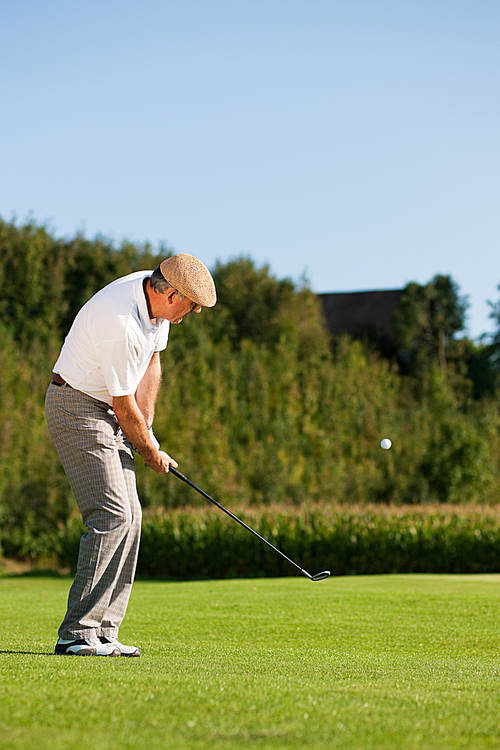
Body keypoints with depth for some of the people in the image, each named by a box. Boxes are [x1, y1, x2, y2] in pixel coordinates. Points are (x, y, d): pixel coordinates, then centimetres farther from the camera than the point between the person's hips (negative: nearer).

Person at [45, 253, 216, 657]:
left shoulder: (156, 292, -1)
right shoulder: (121, 324, -30)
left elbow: (151, 361, 12)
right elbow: (123, 404, -20)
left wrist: (146, 427, 4)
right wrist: (151, 452, -5)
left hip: (108, 412, 10)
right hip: (79, 409, -10)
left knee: (129, 518, 4)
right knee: (112, 517, -17)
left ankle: (103, 633, 7)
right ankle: (77, 634, -15)